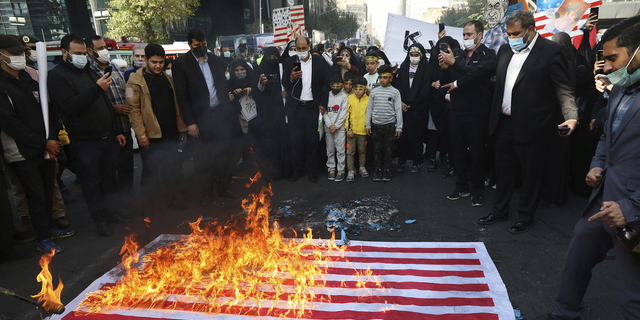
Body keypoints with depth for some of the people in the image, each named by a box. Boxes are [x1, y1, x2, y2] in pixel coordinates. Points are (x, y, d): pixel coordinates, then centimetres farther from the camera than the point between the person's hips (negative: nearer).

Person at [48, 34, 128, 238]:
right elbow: (70, 106, -21)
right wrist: (96, 88, -29)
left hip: (108, 137, 6)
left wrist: (117, 130, 14)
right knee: (92, 183, 5)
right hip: (85, 142, -6)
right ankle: (100, 220, 19)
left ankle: (110, 212, 30)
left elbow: (106, 103, 18)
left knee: (109, 179, 15)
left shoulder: (89, 72, 14)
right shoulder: (57, 76, -7)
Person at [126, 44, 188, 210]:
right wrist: (141, 134, -15)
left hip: (171, 134, 5)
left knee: (173, 170, 11)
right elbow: (134, 108, -10)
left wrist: (181, 128, 11)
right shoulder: (136, 81, -6)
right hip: (151, 136, -4)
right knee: (151, 173, 6)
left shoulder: (168, 78, 12)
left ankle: (173, 198, 28)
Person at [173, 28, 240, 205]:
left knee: (227, 152, 9)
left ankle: (223, 187, 29)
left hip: (221, 114, 4)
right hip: (200, 118, -3)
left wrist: (229, 110, 2)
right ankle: (206, 191, 27)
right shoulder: (181, 63, -5)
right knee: (202, 158, 6)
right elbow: (182, 96, -8)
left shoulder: (217, 60, 7)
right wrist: (190, 122, -12)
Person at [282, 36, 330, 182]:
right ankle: (297, 169, 17)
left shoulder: (319, 62, 4)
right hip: (295, 108, 0)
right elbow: (285, 85, 2)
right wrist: (291, 78, -21)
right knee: (296, 140, 3)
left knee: (312, 139, 4)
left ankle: (310, 169, 18)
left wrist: (322, 104, -1)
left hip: (313, 107, 0)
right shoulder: (289, 62, 5)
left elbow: (325, 84, 6)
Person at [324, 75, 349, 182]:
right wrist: (329, 125, -7)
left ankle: (340, 171, 4)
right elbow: (324, 112, 5)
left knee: (340, 151, -3)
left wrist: (336, 126, -10)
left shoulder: (344, 96, 1)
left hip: (340, 128, -3)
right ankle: (331, 169, 17)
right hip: (328, 128, 3)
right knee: (330, 150, 8)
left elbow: (344, 113, -5)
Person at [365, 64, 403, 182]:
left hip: (390, 125, -1)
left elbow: (398, 110, 0)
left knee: (389, 149, 3)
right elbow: (369, 108, 10)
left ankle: (387, 170, 17)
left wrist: (399, 127, -3)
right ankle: (377, 170, 17)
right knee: (377, 149, 5)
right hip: (376, 125, 2)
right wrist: (367, 125, 7)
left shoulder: (395, 92, 1)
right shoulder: (374, 92, 6)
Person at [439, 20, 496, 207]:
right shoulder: (459, 55, 12)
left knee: (476, 153, 4)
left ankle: (477, 191, 17)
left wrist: (453, 63, -25)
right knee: (458, 151, 12)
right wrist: (445, 68, -9)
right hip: (456, 111, 5)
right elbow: (447, 81, 11)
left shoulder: (488, 55, -3)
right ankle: (462, 187, 26)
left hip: (477, 113, -5)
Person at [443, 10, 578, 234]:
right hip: (504, 123, 6)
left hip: (531, 127, -6)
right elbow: (485, 70, 23)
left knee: (530, 173, 8)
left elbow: (563, 89, -9)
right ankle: (500, 210, 32)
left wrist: (571, 116, -23)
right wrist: (458, 83, 27)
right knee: (503, 170, 16)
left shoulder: (551, 51, -8)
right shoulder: (506, 50, 10)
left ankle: (525, 217, 25)